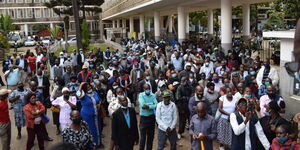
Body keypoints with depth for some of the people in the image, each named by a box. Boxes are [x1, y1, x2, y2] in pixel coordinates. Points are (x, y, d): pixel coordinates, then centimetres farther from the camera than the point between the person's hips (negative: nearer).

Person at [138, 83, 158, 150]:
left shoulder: (153, 95, -2)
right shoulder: (141, 95, -7)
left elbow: (156, 105, -13)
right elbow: (142, 104, -20)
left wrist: (148, 106, -23)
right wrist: (152, 104, -13)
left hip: (151, 117, 3)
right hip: (143, 118, -3)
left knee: (151, 136, 14)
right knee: (143, 136, 1)